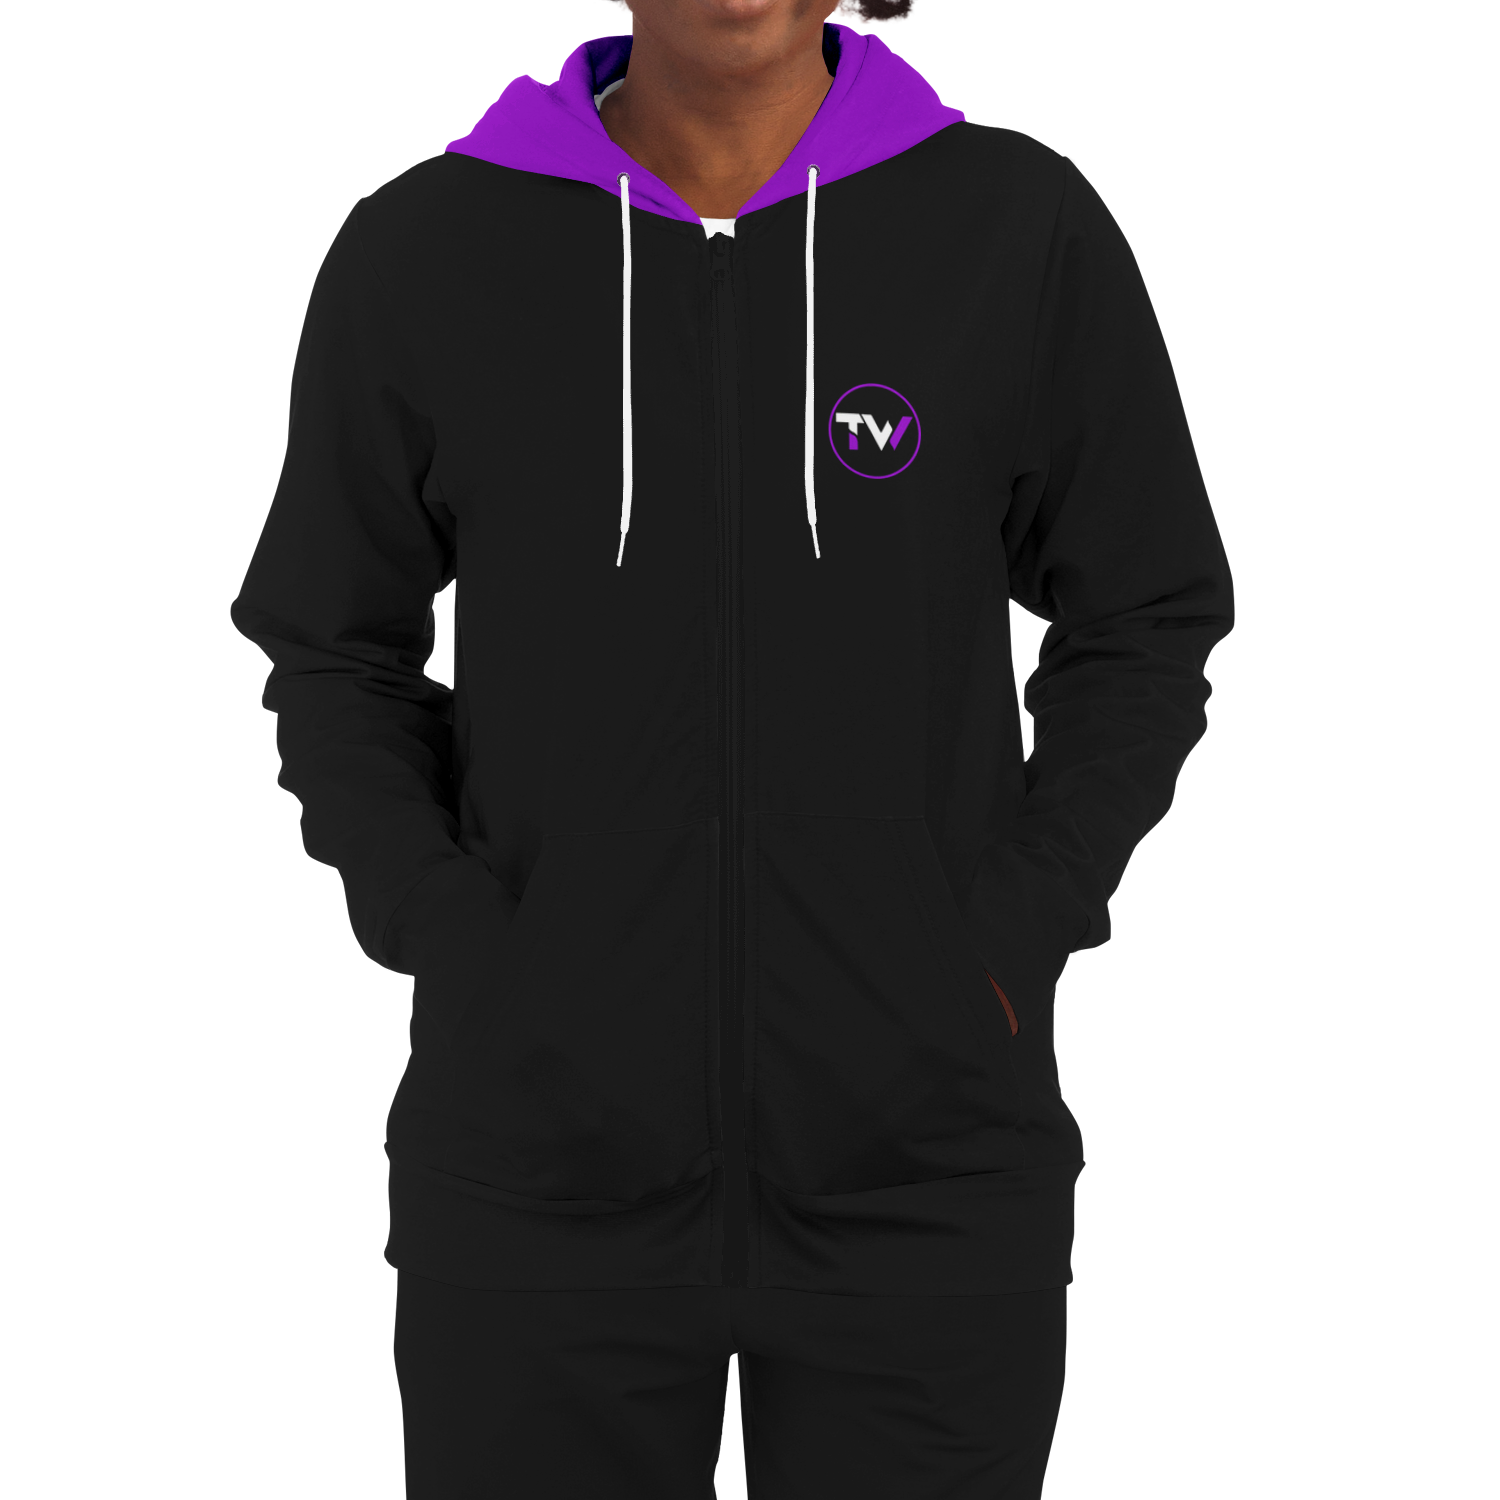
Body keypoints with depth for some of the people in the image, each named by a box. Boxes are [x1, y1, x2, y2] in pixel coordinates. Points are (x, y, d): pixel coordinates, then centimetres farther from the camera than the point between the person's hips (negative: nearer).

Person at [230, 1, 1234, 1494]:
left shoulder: (1022, 225, -5)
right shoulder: (420, 252, -4)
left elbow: (1144, 623, 5)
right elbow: (336, 654, 7)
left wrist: (1008, 956, -7)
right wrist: (454, 958, -6)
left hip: (923, 1167, 0)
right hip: (547, 1172, 1)